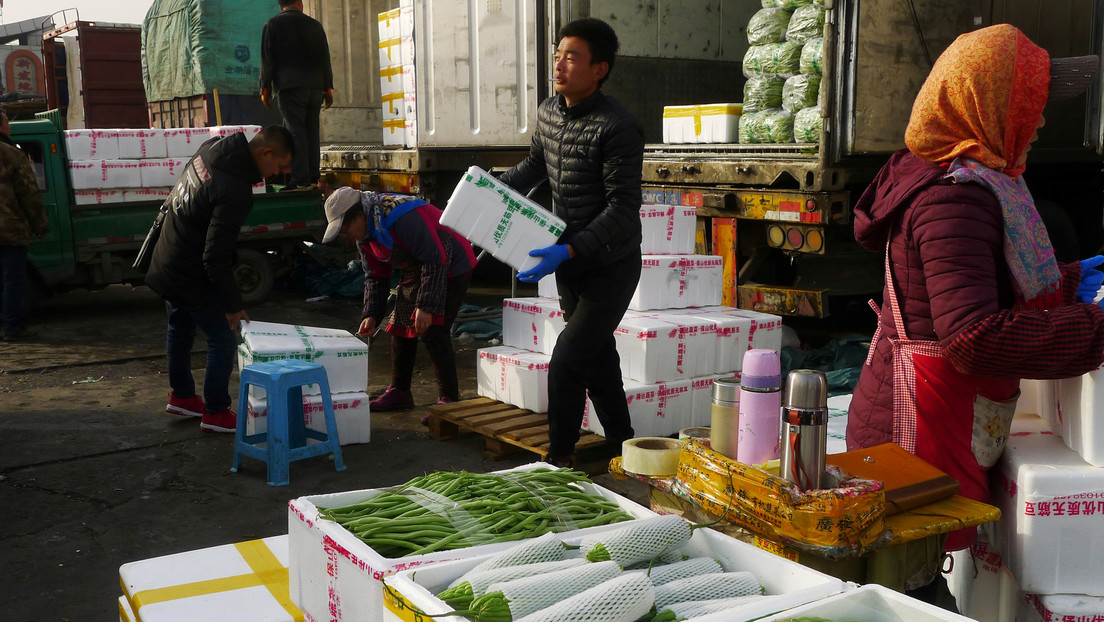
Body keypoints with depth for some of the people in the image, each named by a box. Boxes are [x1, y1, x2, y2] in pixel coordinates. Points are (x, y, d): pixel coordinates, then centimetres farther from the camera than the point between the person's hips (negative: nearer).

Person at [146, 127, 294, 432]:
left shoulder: (210, 149, -3)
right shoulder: (235, 191, -31)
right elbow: (217, 257, -29)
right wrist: (233, 305, -19)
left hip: (166, 265, 10)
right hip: (192, 278, -10)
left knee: (181, 330, 25)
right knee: (223, 339, 2)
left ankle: (181, 396, 43)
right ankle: (215, 413, 13)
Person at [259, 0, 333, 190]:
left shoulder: (272, 25, 4)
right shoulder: (315, 25, 12)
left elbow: (267, 59, -1)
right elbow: (325, 58, 12)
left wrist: (265, 88, 2)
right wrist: (328, 88, 14)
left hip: (289, 87, -4)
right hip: (315, 87, 4)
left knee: (295, 132, -8)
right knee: (311, 133, 7)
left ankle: (300, 179, -14)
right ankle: (312, 178, 7)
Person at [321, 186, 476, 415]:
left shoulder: (404, 218, -32)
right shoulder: (363, 233, -1)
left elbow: (436, 261, -30)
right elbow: (376, 276, 9)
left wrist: (426, 306, -31)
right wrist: (371, 315, -1)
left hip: (450, 267, -10)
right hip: (417, 271, 10)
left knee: (433, 332, -17)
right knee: (400, 328, 11)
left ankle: (449, 399, -7)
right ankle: (399, 392, 26)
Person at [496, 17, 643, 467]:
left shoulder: (617, 128, -23)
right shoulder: (548, 112, 1)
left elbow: (623, 208, -26)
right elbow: (535, 164, 20)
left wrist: (568, 251, -34)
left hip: (609, 266, -8)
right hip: (569, 261, 8)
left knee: (566, 362, -12)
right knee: (598, 358, 18)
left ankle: (560, 458, 4)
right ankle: (621, 443, 35)